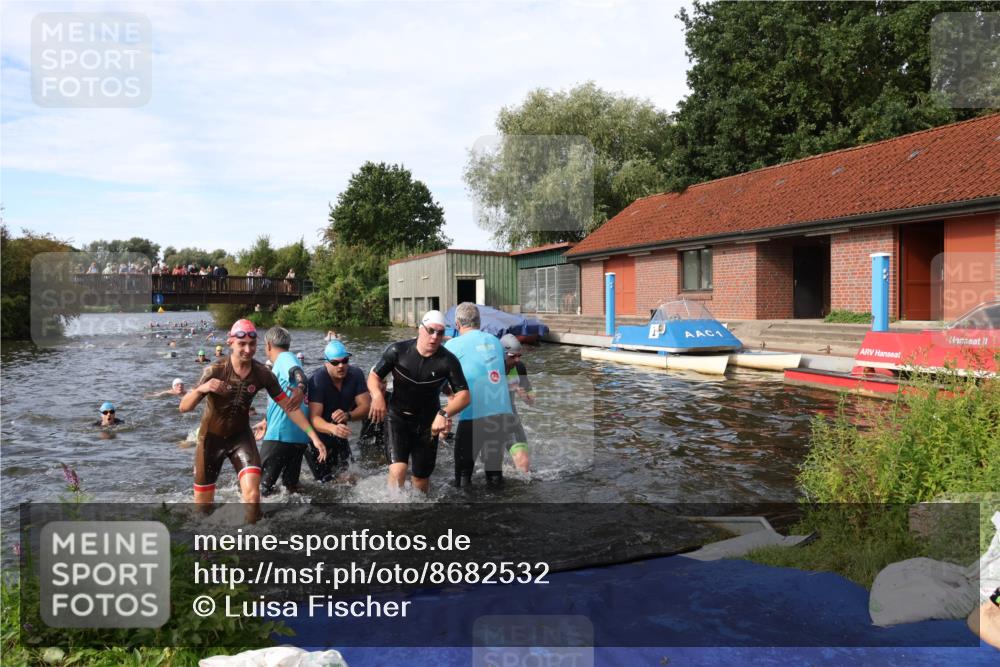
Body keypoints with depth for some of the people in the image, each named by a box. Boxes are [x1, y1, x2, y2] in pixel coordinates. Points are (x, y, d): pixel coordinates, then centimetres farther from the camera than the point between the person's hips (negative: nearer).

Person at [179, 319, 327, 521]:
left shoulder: (262, 374, -16)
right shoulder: (215, 371, -23)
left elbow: (289, 406, -8)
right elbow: (184, 407, -24)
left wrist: (313, 435, -12)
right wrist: (200, 389, -45)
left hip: (241, 435, 1)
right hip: (212, 437, -1)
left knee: (252, 493, -19)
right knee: (203, 500, 9)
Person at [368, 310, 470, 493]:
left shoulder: (448, 361, -14)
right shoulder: (398, 351, -13)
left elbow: (464, 396, -16)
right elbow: (374, 376, -4)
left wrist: (445, 413, -34)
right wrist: (377, 395, -25)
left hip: (428, 422, 1)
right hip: (397, 417, -1)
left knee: (421, 477, 13)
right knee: (398, 469, -21)